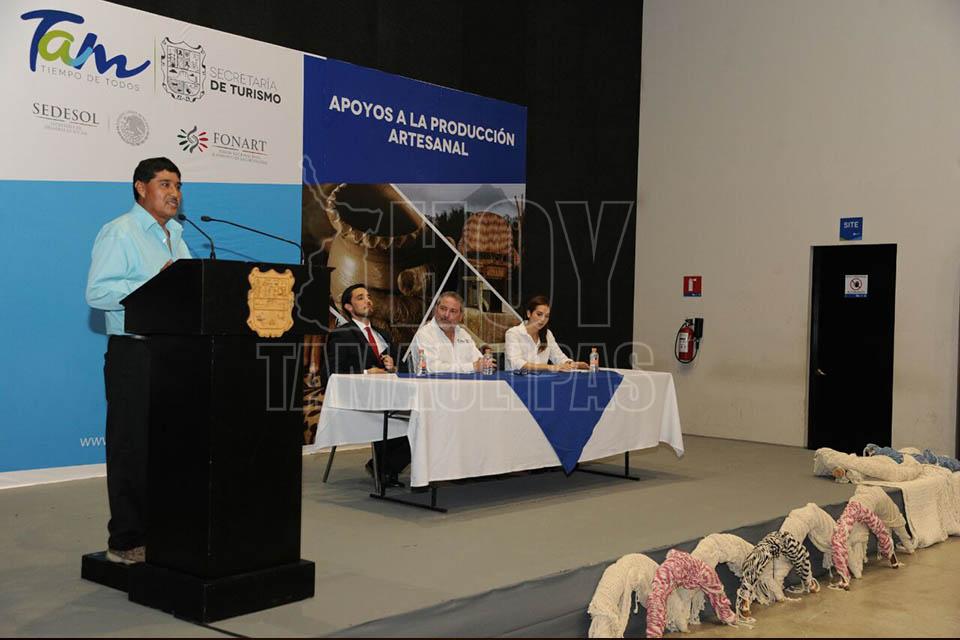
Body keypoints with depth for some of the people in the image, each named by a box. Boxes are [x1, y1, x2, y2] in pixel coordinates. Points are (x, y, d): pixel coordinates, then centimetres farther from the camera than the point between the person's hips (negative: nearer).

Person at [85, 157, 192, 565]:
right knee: (132, 448, -2)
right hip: (133, 352, -8)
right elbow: (97, 292, -17)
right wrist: (153, 284, -22)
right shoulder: (119, 233, -6)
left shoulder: (175, 236, 19)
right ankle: (126, 542, 6)